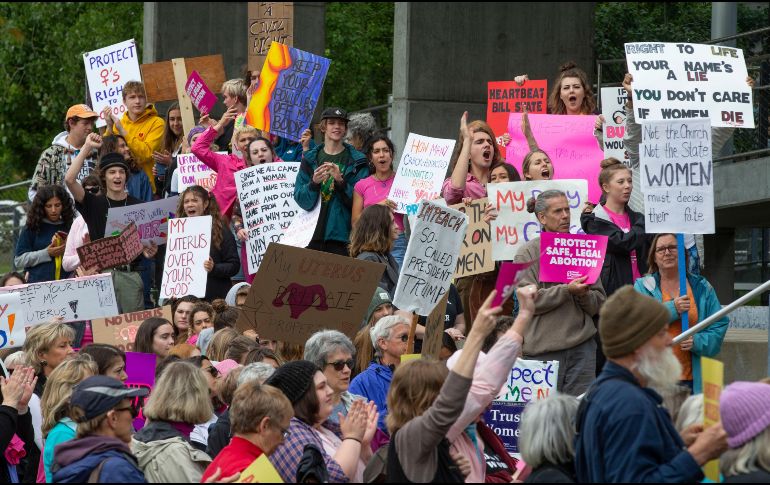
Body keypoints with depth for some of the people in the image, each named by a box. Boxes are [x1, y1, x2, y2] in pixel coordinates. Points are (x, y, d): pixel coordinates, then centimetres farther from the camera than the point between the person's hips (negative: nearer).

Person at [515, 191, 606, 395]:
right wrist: (567, 290, -17)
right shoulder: (528, 253, 1)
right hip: (543, 349, -3)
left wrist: (583, 294, -11)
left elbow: (599, 302, 11)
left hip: (582, 348, 3)